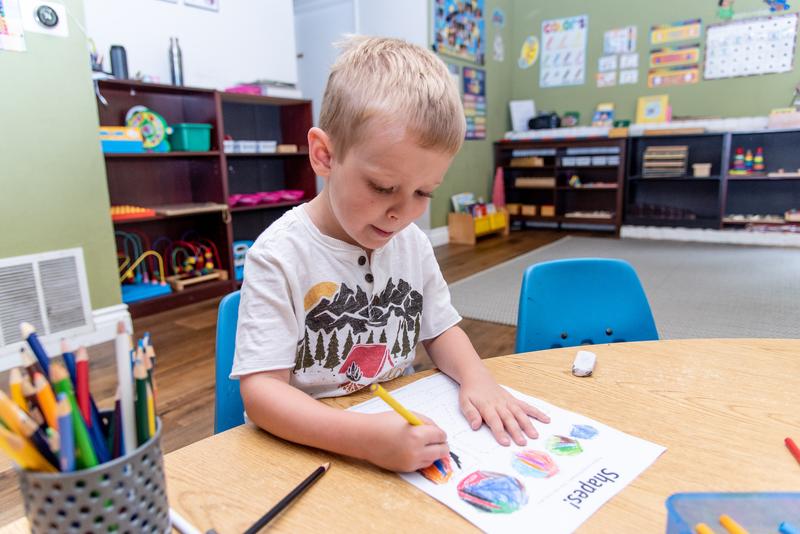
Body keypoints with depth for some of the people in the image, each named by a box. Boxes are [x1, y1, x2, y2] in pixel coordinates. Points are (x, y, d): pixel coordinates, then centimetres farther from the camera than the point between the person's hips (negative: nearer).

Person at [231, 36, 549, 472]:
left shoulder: (413, 243, 1)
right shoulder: (279, 256, -17)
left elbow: (440, 329, 11)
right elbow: (261, 390, -21)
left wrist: (476, 378, -9)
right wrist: (367, 437, -35)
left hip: (404, 430, 5)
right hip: (307, 449, -4)